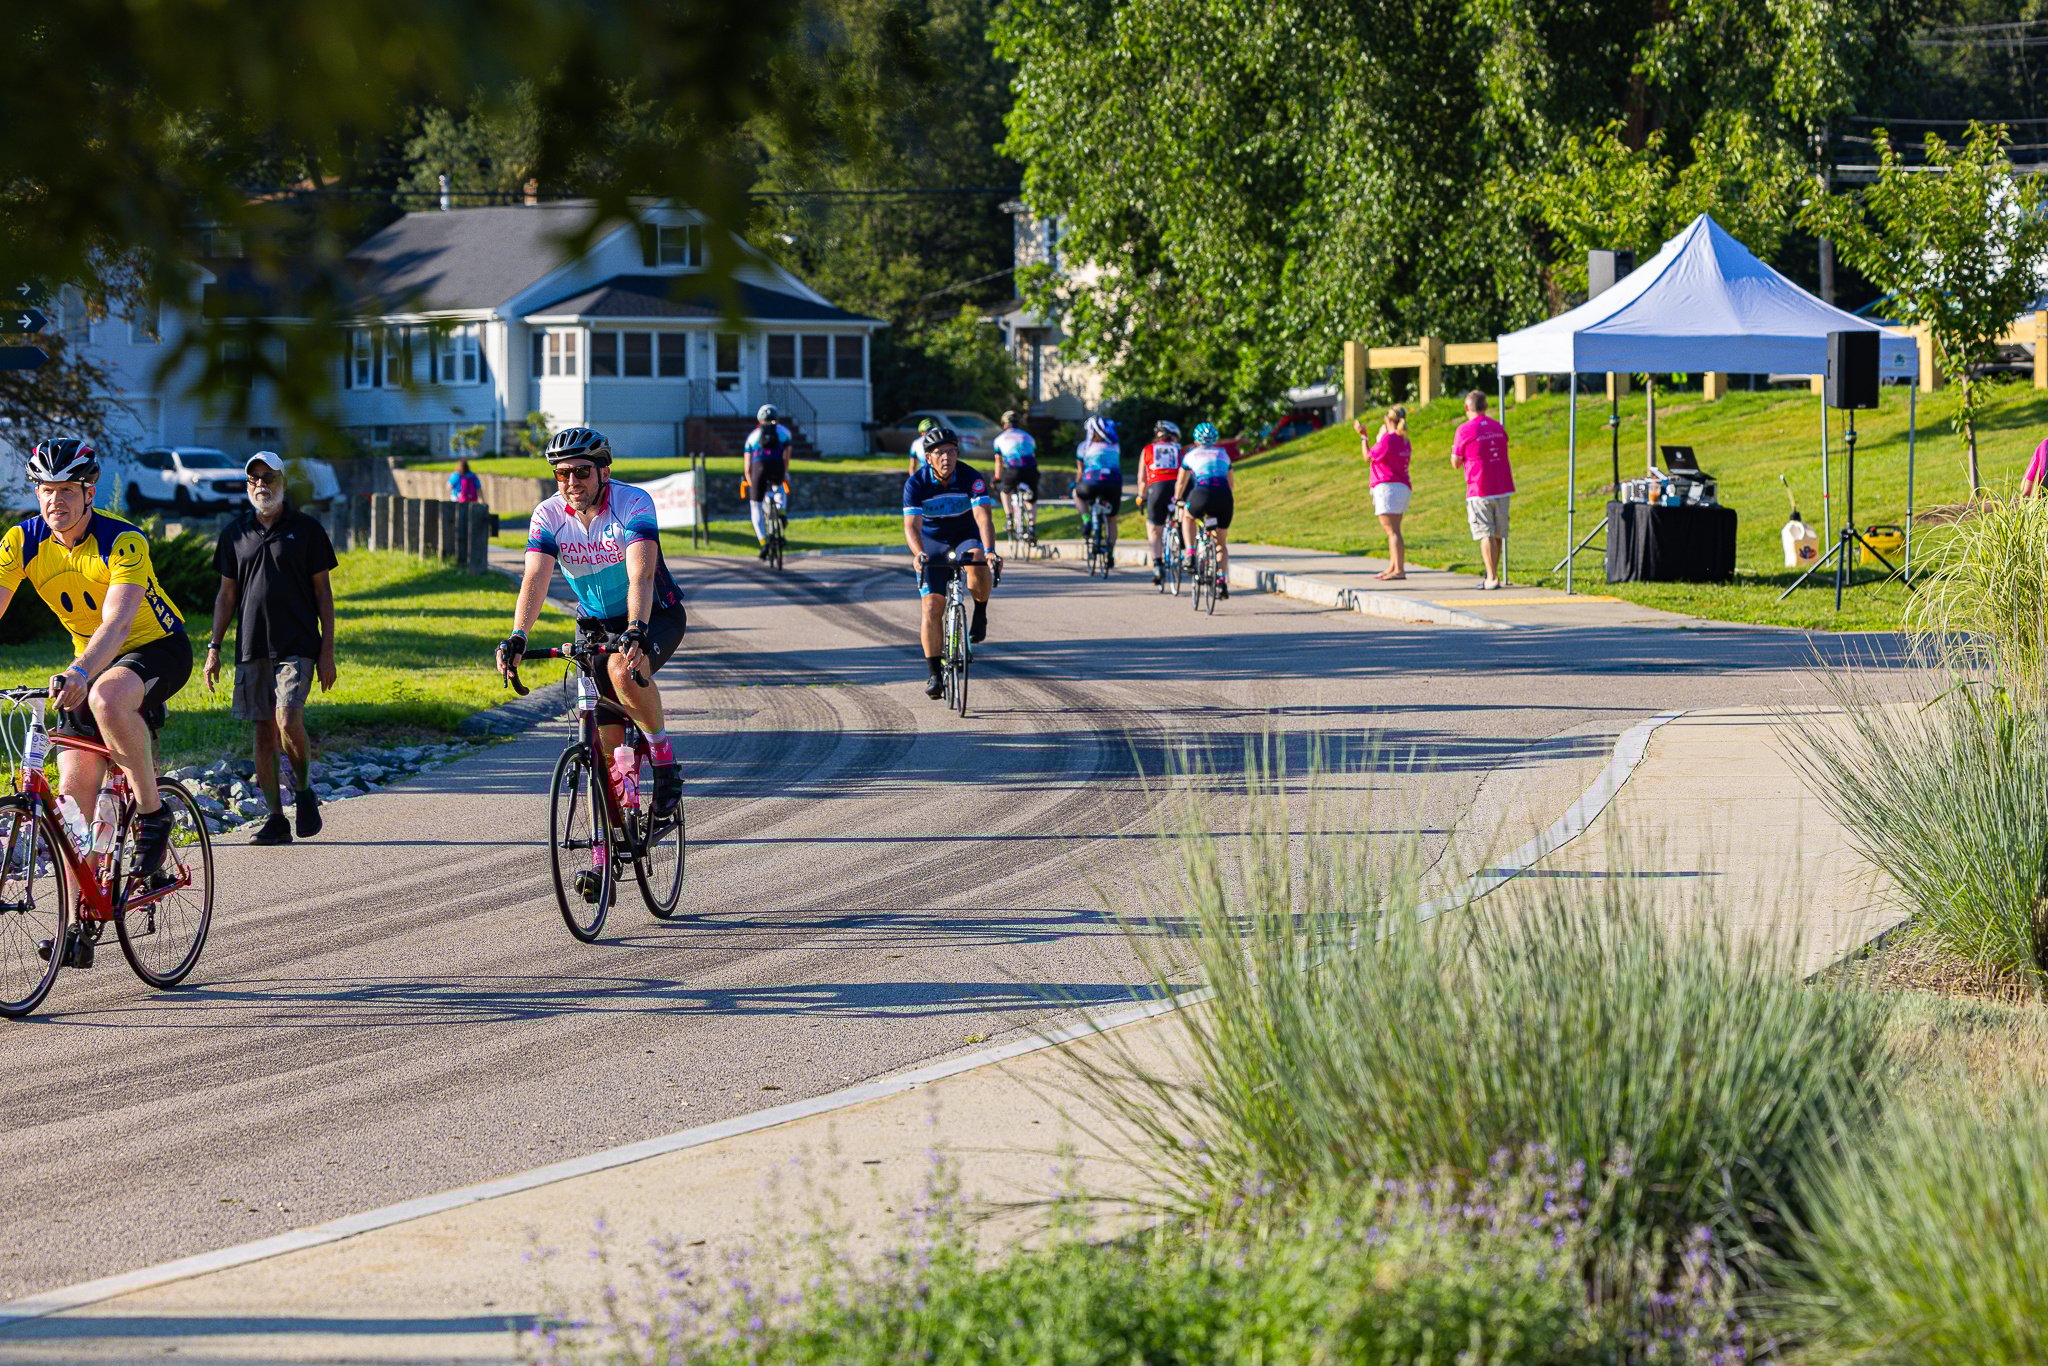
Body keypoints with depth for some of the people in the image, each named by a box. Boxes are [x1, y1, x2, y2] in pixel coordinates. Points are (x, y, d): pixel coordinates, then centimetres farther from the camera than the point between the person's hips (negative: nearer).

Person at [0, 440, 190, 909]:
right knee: (74, 794, -6)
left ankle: (153, 814, -19)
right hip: (89, 663, 5)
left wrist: (79, 674, -57)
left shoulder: (123, 542, -26)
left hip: (157, 648, -5)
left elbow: (116, 623, -39)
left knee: (107, 697, -39)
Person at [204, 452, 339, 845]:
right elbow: (227, 594, 15)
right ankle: (276, 819, 6)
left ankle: (304, 791, 5)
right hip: (252, 647, 3)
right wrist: (214, 649, 8)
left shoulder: (307, 530, 3)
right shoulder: (235, 533, 11)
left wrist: (328, 650, -3)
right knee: (264, 732, 2)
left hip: (298, 646, -3)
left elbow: (323, 592, 4)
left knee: (288, 720, -19)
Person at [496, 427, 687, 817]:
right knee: (606, 740, -3)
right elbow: (535, 580, -23)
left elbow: (641, 575, -35)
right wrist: (517, 637, -40)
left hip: (656, 616, -4)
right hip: (595, 624, 4)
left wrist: (636, 630, -51)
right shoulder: (548, 516, -12)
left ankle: (664, 761, -17)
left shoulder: (633, 503, -23)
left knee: (623, 669, -36)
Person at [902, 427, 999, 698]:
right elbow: (911, 525, -28)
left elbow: (983, 517, -32)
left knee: (978, 564, -36)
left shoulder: (971, 479, -21)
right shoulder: (916, 483, -20)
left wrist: (989, 550, -49)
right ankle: (934, 673, -2)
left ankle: (980, 614, -8)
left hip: (966, 537, -1)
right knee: (931, 607, -11)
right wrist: (919, 554, -48)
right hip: (932, 543, 1)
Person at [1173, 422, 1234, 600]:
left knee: (1187, 517, 33)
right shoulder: (1223, 454, 27)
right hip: (1225, 498, 2)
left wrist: (1177, 500, 54)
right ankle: (1222, 581, 1)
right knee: (1221, 543, 18)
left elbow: (1181, 483, 35)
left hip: (1202, 494, -2)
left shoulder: (1191, 454, 22)